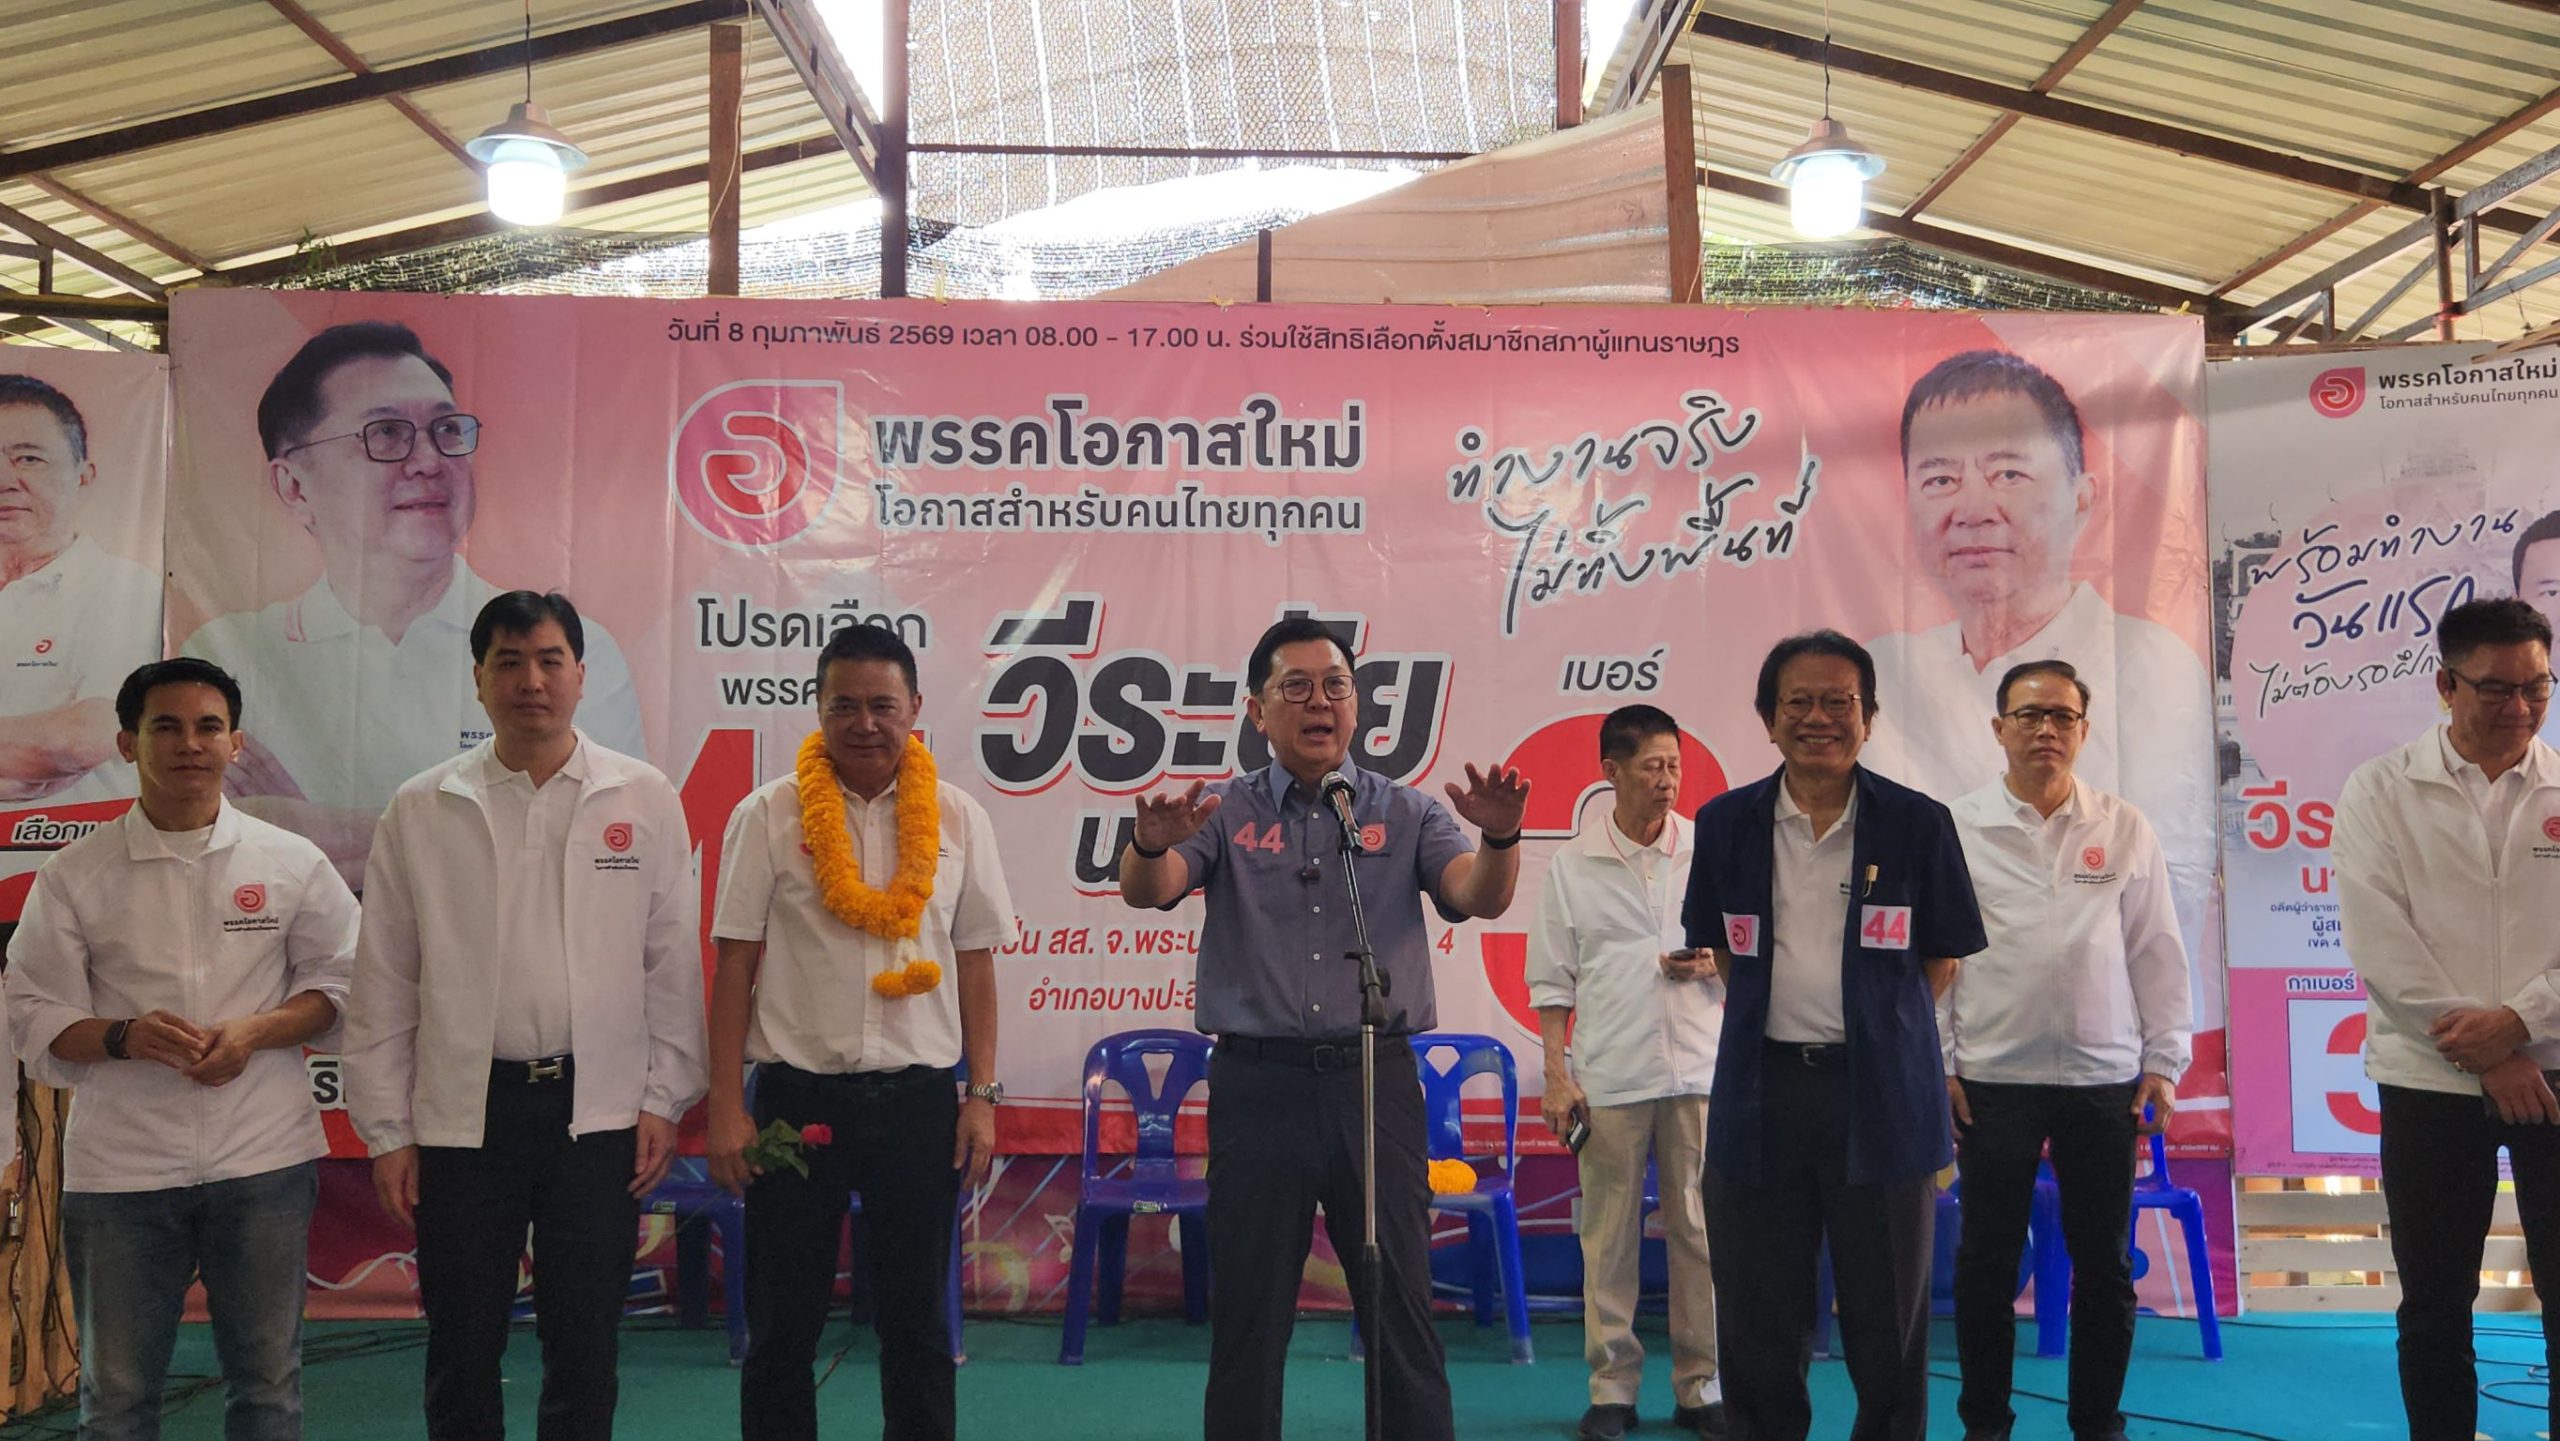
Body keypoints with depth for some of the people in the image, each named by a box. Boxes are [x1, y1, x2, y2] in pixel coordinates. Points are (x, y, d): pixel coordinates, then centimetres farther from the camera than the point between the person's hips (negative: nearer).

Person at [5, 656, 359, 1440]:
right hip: (119, 1167, 0)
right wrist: (127, 1037, -17)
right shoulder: (74, 874, 1)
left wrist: (253, 1033, -11)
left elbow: (339, 982, 7)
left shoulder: (291, 863, 2)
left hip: (264, 1160, 0)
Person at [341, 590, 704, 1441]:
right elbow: (384, 984, 3)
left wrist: (664, 1100, 0)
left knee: (584, 1348, 9)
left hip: (599, 1110, 0)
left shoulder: (646, 801, 1)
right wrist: (386, 1131, 2)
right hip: (464, 1114, 0)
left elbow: (672, 964, 3)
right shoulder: (421, 811, 2)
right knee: (462, 1350, 9)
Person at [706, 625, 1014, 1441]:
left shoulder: (957, 820, 4)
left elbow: (975, 964, 7)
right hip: (797, 1091, -1)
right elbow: (735, 965, -1)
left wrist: (983, 1095, 2)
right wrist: (725, 1106, -4)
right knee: (782, 1324, 8)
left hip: (919, 1096, 1)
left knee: (916, 1321, 11)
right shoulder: (768, 816, -1)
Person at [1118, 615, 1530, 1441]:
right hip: (1258, 1082, 0)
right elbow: (1147, 892, -10)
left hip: (1376, 1080, 0)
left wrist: (1499, 838, -30)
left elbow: (1478, 898, -7)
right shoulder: (1224, 813, 6)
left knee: (1401, 1305, 6)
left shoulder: (1405, 813, 8)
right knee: (1248, 1316, 9)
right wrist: (1151, 844, -35)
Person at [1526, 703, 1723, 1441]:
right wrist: (1556, 1075, -2)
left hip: (1698, 1070, 1)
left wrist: (1712, 961, -10)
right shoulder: (1572, 866, 3)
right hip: (1609, 1077, -1)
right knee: (1609, 1239, 5)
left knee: (1700, 1233, 5)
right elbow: (1553, 981, 4)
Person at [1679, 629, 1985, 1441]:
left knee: (1887, 1315, 7)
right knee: (1759, 1320, 10)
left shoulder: (1918, 825, -1)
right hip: (1762, 1090, 2)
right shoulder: (1727, 824, 3)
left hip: (1882, 1092, -1)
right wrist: (1777, 1017, 7)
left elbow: (1941, 960, 7)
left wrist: (1880, 1031, 4)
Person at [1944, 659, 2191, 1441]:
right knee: (1987, 1260, 6)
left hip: (2105, 1077, 2)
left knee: (2104, 1262, 9)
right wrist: (1938, 1063, -3)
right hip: (1993, 1077, -1)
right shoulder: (1958, 829, 0)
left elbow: (2156, 953, 7)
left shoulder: (2126, 830, 5)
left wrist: (2164, 1061, 3)